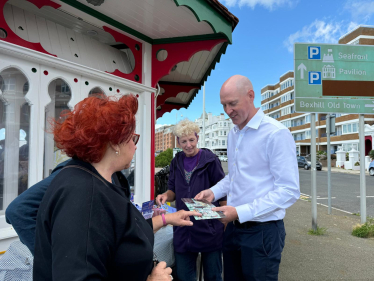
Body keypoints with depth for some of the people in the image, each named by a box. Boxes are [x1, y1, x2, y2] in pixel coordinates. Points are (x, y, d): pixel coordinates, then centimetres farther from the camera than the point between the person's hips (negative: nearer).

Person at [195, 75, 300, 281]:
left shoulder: (276, 133, -17)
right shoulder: (232, 134, 7)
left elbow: (289, 191, -21)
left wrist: (241, 212, -25)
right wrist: (214, 192, 1)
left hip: (262, 231, -7)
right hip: (233, 227, 7)